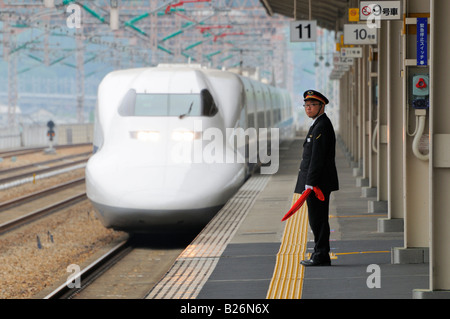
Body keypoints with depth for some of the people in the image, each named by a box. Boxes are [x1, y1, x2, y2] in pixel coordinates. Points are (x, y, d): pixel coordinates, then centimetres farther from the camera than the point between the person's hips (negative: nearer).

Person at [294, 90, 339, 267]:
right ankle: (320, 254, 17)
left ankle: (321, 256, -5)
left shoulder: (322, 126, -15)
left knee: (318, 220, -8)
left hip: (317, 182, -11)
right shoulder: (318, 124, 18)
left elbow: (318, 157, -21)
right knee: (317, 220, 13)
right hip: (318, 183, 11)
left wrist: (310, 183, -21)